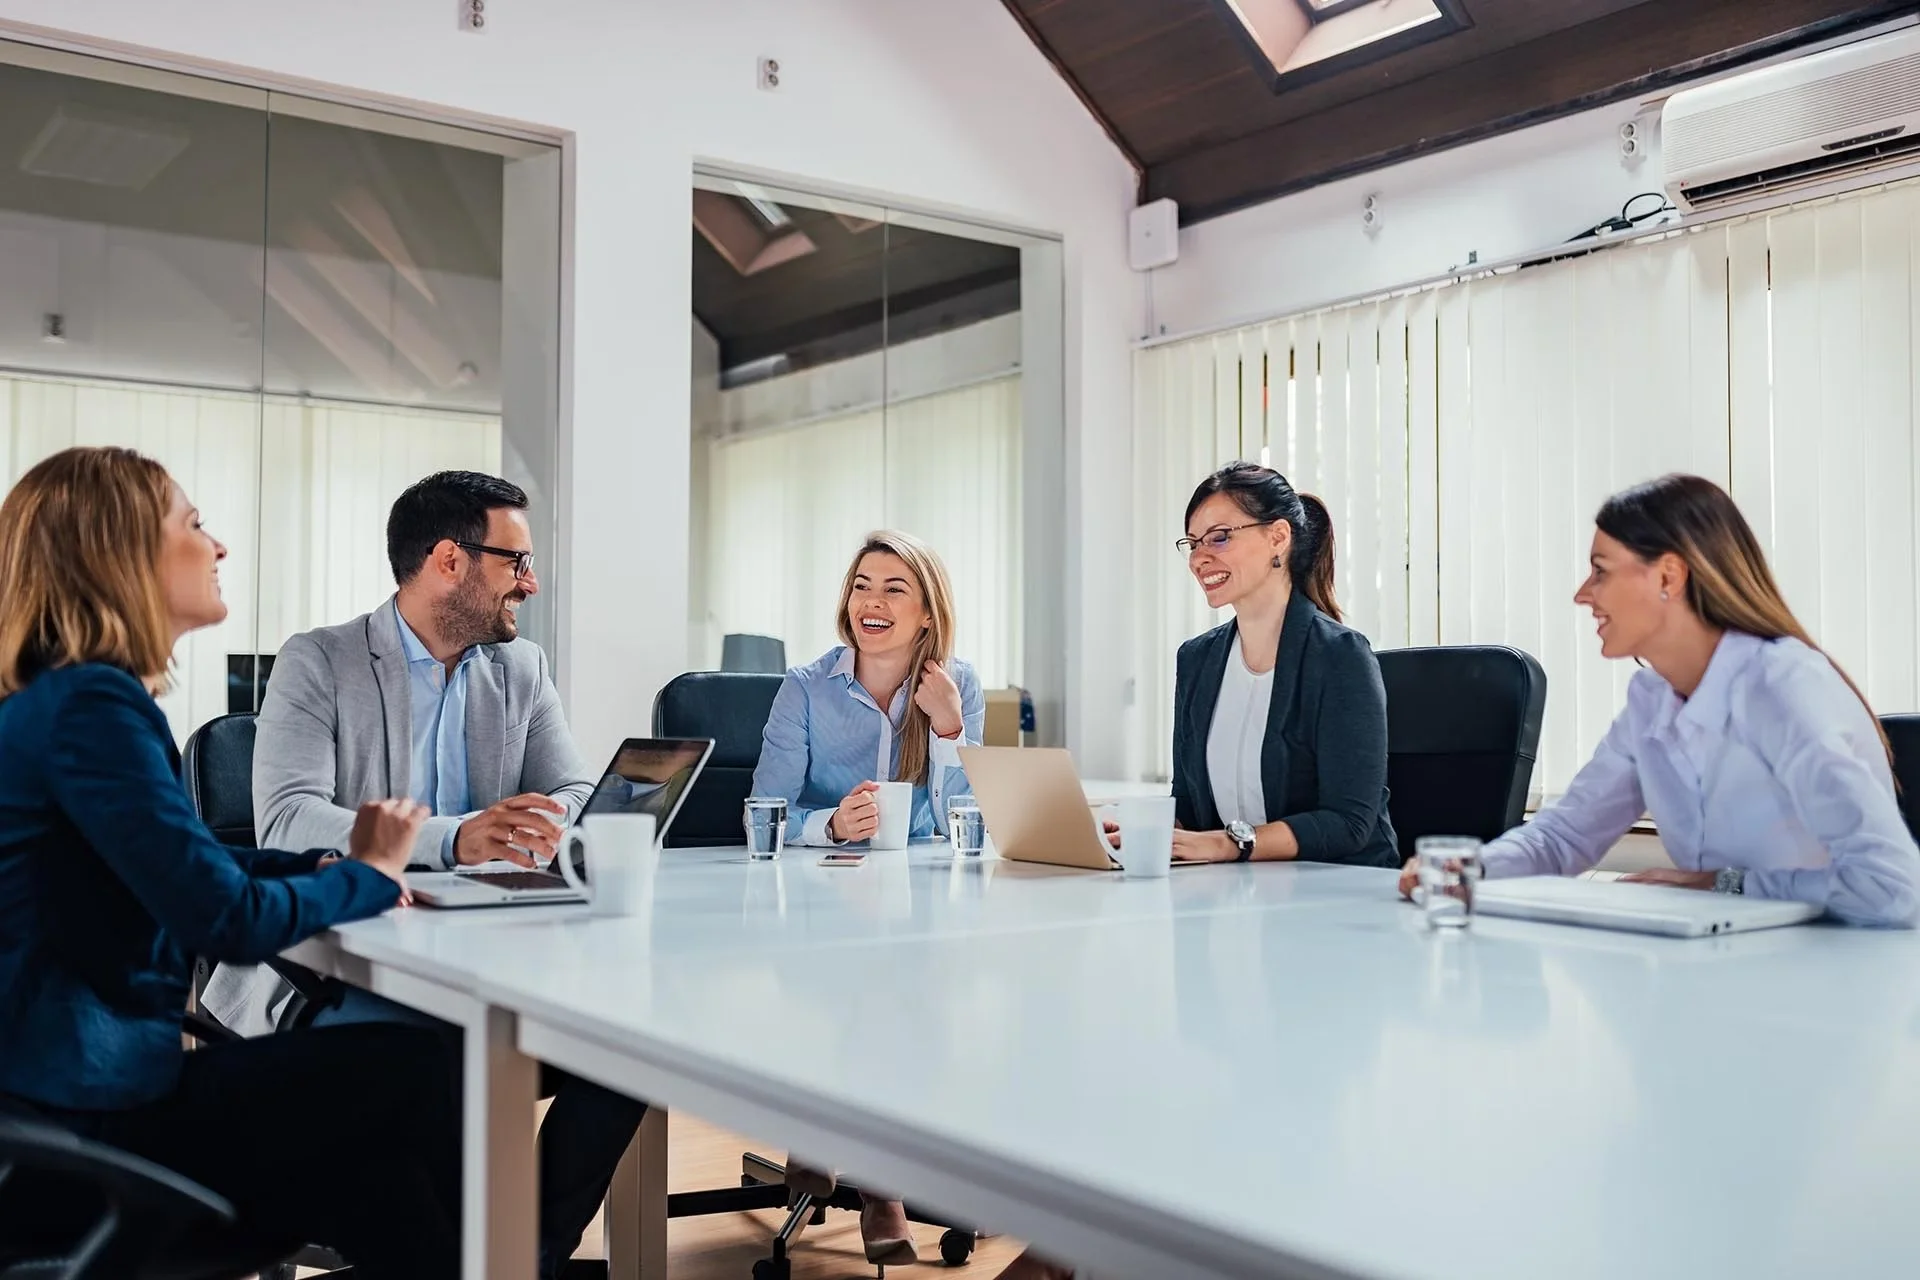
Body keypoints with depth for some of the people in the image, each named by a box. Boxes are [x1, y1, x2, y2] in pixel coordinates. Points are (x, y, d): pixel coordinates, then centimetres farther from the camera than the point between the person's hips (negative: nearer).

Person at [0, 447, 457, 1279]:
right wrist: (367, 874, -5)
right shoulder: (89, 705, -19)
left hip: (83, 1085, 10)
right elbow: (232, 922, -23)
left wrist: (334, 861, 3)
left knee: (376, 1168, 9)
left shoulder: (80, 698, 11)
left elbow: (187, 867, 19)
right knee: (419, 1072, -6)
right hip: (77, 1118, -10)